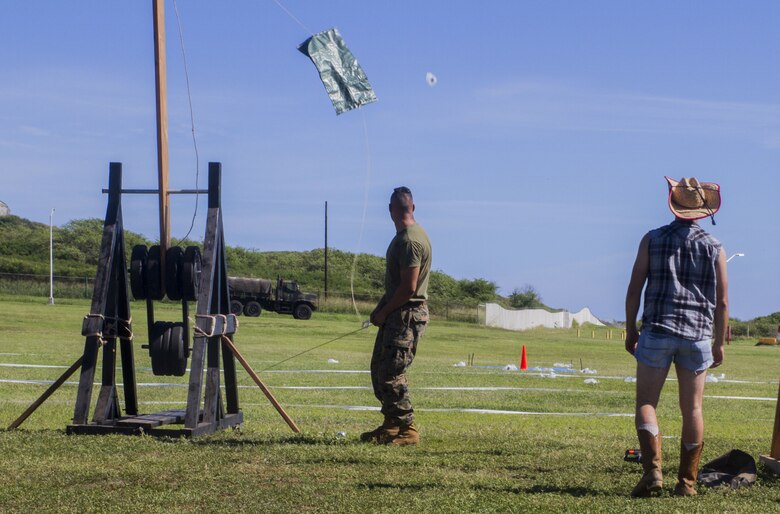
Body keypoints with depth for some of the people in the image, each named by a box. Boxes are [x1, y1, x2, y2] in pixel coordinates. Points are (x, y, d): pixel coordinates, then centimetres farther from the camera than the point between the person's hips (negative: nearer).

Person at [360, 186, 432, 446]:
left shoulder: (409, 240, -18)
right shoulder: (403, 237, 15)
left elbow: (408, 287, -21)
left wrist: (383, 313, -12)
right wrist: (381, 308, 12)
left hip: (407, 315, -10)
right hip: (397, 313, 10)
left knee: (392, 373, -11)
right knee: (379, 368, 15)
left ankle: (407, 430, -6)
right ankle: (391, 425, 23)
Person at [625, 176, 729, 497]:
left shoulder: (653, 240, 1)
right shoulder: (714, 248, 4)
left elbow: (634, 288, -1)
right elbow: (721, 302, 3)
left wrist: (630, 330, 7)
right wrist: (719, 343, 12)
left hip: (656, 330, -1)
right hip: (697, 337, 1)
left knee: (646, 403, 3)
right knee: (692, 409, 7)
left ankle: (652, 469, -16)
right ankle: (686, 482, 8)